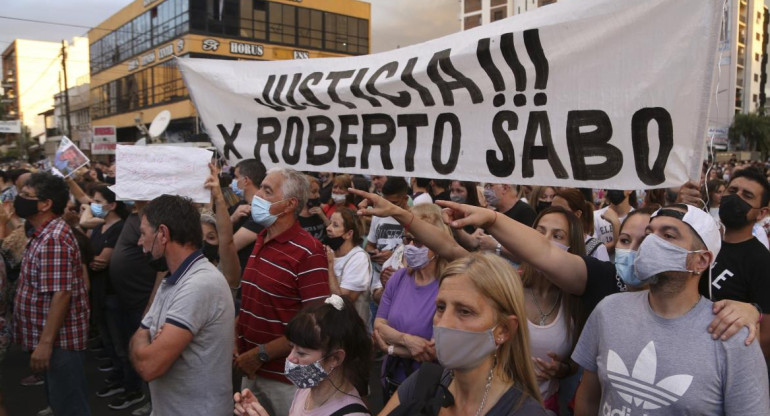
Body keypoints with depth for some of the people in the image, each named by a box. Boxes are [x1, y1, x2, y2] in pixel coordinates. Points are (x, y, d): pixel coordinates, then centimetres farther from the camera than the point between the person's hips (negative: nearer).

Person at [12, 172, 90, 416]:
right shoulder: (45, 234, 11)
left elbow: (61, 294, -27)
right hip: (53, 338, 10)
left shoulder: (53, 239, -22)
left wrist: (45, 343, -26)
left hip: (59, 340, -10)